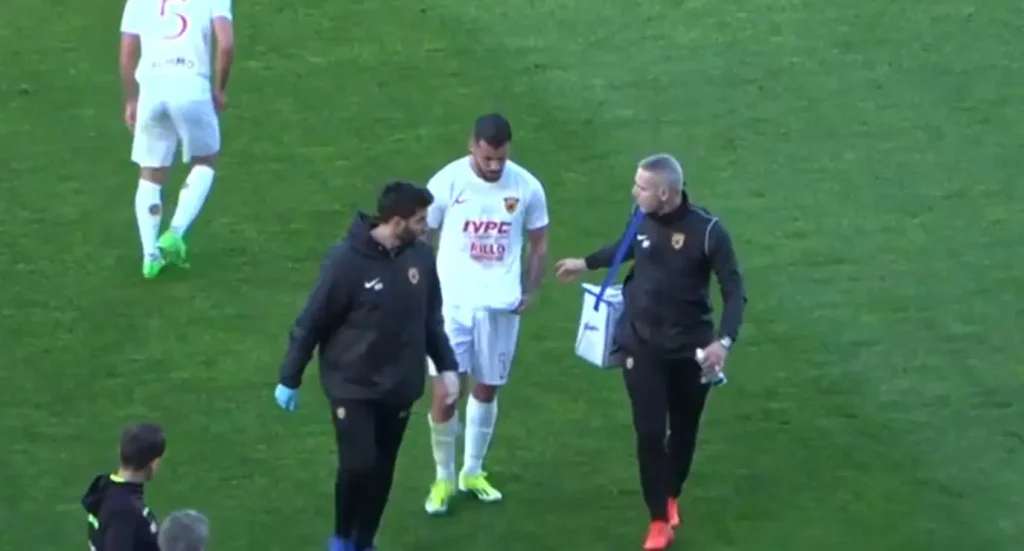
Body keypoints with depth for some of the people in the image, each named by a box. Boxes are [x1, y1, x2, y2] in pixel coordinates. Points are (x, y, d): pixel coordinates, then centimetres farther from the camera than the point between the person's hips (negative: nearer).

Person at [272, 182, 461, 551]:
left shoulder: (421, 256, -3)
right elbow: (312, 323, -11)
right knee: (358, 464, -13)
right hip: (352, 385, -5)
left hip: (399, 387, 5)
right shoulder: (348, 260, -20)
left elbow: (431, 318, 12)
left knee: (382, 471, 10)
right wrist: (290, 379, -5)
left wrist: (446, 367, 6)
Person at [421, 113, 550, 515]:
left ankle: (472, 472, 31)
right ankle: (444, 478, 11)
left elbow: (538, 242, 8)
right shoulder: (447, 183, -11)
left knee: (487, 389, 14)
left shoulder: (527, 187, -6)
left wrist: (530, 292, 4)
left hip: (501, 305, 2)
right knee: (444, 392, -7)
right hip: (453, 302, -2)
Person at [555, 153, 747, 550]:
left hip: (690, 349, -2)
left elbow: (734, 290, -15)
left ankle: (671, 497, 41)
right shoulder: (643, 220, -8)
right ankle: (659, 519, 5)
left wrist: (724, 341, -29)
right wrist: (586, 263, 29)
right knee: (649, 432, -5)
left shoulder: (707, 231, -20)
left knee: (684, 431, 15)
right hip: (642, 345, 2)